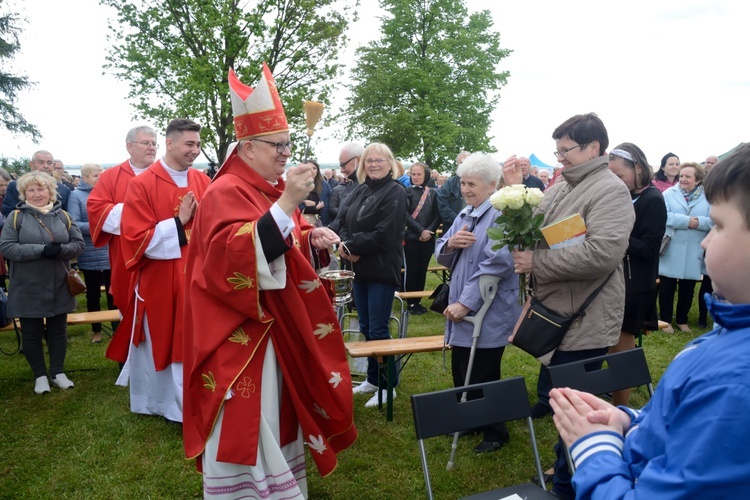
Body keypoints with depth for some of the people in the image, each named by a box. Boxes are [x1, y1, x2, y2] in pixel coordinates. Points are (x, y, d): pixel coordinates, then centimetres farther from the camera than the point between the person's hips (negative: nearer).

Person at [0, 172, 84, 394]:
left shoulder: (62, 216, 3)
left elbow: (79, 243, 2)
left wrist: (61, 250, -19)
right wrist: (40, 250, -24)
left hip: (59, 288, 2)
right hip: (28, 290, -2)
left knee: (58, 331, 12)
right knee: (32, 334, 9)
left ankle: (58, 373, 26)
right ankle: (40, 376, 24)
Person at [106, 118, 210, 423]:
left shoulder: (203, 182, 4)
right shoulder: (142, 185, -10)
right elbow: (137, 238, -13)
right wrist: (178, 222, -17)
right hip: (158, 280, -4)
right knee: (158, 341, 10)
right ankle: (153, 401, 29)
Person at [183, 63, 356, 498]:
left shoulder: (275, 189, 10)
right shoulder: (225, 193, -16)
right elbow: (231, 256, -32)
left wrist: (315, 239, -3)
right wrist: (285, 204, -38)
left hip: (283, 327, 9)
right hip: (241, 335, -9)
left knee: (276, 412, 20)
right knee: (244, 423, 1)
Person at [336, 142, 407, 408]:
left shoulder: (395, 192, -11)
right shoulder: (361, 190, 11)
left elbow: (383, 235, -19)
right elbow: (344, 220, 9)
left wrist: (351, 245, -13)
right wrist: (345, 243, -11)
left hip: (382, 269, -7)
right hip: (360, 267, 7)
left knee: (378, 329, -2)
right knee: (365, 327, 15)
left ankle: (388, 385, 14)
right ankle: (373, 379, 30)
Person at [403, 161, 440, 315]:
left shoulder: (433, 192, 6)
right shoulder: (407, 192, -2)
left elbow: (437, 215, 3)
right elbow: (405, 215, -10)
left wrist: (429, 231, -11)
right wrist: (421, 231, -17)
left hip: (428, 238, 3)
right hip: (411, 237, -3)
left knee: (422, 269, 9)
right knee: (411, 270, 1)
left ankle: (418, 301, 20)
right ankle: (411, 303, 12)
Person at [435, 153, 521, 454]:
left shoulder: (502, 215, -16)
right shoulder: (464, 215, 11)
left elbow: (496, 264, -25)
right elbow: (442, 257, 12)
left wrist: (466, 303, -24)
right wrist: (450, 243, -12)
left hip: (488, 313, -8)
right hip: (461, 309, 8)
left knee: (481, 376, 4)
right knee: (461, 372, 17)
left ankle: (495, 433, 25)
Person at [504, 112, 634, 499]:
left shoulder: (610, 191, -16)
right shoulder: (560, 187, 11)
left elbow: (602, 253, -30)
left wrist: (537, 262, -23)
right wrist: (516, 191, 3)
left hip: (584, 324, -9)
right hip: (554, 315, 9)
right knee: (553, 397, 22)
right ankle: (566, 467, 43)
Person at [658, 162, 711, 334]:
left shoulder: (708, 198, 4)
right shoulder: (668, 194, -1)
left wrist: (698, 222, -23)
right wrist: (686, 221, -21)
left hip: (693, 253, 2)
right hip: (670, 251, -2)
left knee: (687, 289, 13)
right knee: (666, 287, 6)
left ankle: (682, 320, 28)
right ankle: (666, 320, 19)